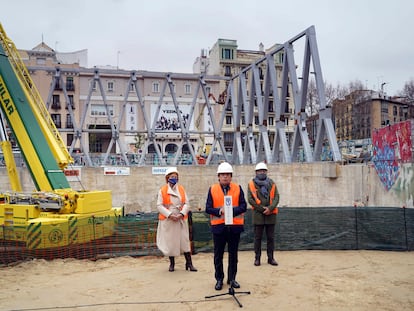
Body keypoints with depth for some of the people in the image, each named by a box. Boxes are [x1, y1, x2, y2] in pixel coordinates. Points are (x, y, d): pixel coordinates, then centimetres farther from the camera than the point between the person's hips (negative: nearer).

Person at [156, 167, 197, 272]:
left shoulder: (181, 189, 6)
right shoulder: (162, 190, -2)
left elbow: (186, 204, 3)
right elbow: (159, 206, -6)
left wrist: (182, 213, -13)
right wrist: (170, 215, -15)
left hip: (181, 219, 2)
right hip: (168, 220, -2)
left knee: (185, 240, 3)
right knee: (170, 241, 5)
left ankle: (189, 263, 11)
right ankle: (172, 263, 21)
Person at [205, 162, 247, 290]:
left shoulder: (238, 188, 2)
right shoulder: (212, 189, 1)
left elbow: (243, 206, -2)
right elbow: (208, 208, -2)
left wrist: (232, 210, -18)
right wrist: (219, 211, -20)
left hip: (235, 226, 1)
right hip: (218, 226, 0)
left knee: (233, 254, 11)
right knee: (218, 255, 8)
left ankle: (232, 279, 25)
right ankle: (219, 279, 22)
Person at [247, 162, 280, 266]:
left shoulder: (272, 183, 9)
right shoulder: (251, 184, 2)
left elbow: (276, 197, 2)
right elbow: (250, 199, -5)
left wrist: (270, 208, -13)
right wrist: (262, 209, -11)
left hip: (271, 214, 2)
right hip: (258, 214, -2)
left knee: (270, 237, 7)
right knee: (258, 237, 4)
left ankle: (270, 258, 17)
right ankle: (257, 258, 14)